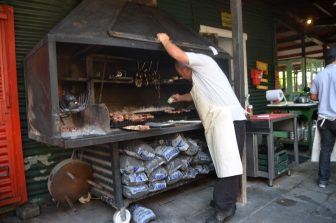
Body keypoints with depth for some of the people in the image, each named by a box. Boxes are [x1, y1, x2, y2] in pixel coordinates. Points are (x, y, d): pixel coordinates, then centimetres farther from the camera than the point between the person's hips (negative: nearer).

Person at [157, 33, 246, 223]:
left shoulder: (202, 60, 1)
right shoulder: (199, 76, 29)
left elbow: (177, 54, -13)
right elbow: (195, 94, 46)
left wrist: (165, 40, 6)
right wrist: (180, 98, 61)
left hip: (228, 118, -10)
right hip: (220, 120, 10)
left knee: (228, 162, -8)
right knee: (224, 162, 11)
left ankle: (225, 207, -2)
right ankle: (225, 201, 20)